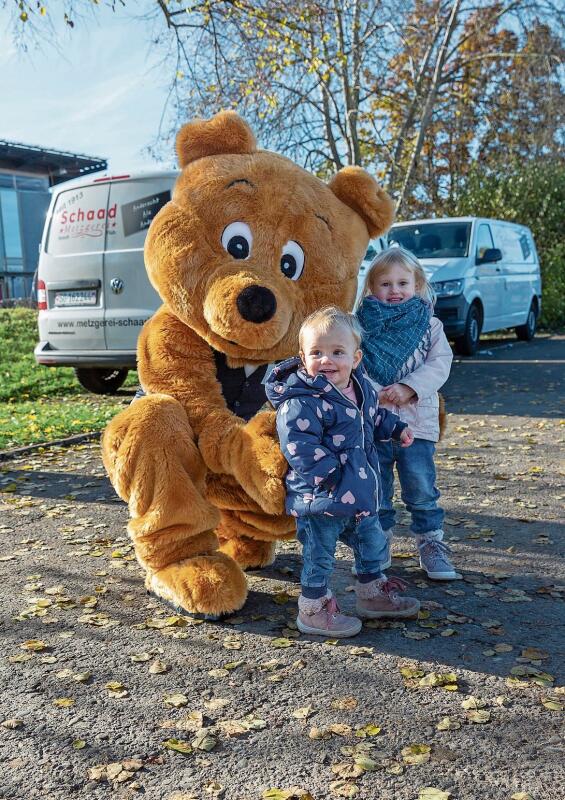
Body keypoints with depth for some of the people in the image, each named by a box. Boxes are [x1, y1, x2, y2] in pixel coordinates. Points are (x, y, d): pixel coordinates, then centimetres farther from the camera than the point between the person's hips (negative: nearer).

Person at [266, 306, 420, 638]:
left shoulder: (362, 387, 4)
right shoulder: (300, 402, -24)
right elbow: (300, 448, -28)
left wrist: (397, 428, 15)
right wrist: (333, 475, -28)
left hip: (361, 492, 8)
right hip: (320, 498, -8)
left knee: (372, 542, 23)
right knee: (319, 554, 4)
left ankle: (373, 592, 43)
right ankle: (313, 609, 22)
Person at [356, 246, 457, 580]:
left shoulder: (430, 324, 6)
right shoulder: (362, 325, 3)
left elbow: (439, 364, -4)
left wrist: (408, 387, -17)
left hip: (417, 423, 0)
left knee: (422, 490, 4)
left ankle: (432, 544, 19)